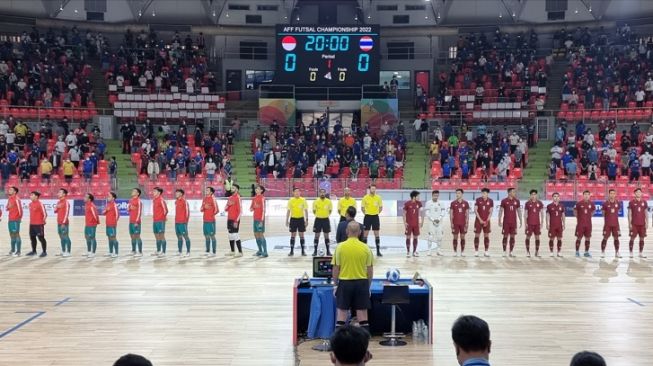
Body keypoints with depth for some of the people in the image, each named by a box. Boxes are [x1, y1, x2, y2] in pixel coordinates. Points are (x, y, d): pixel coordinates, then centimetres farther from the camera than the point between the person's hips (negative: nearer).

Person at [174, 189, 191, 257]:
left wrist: (186, 220, -13)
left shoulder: (184, 201, -9)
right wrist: (176, 220, 16)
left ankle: (188, 252, -3)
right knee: (179, 237, 10)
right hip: (177, 222, 8)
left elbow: (187, 211, -12)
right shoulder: (176, 201, 14)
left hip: (183, 222, -8)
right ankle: (179, 251, 14)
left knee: (185, 236, -5)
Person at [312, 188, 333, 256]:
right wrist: (318, 215, 3)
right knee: (317, 235, 2)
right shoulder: (316, 201, -4)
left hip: (326, 219, 1)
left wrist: (325, 215, 4)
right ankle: (315, 251, 8)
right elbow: (314, 211, 5)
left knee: (326, 236, 6)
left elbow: (330, 210, 9)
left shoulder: (329, 201, -2)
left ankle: (328, 251, 14)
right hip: (318, 220, -1)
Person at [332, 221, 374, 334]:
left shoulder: (340, 247, -6)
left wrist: (335, 284, 8)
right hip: (362, 282, 1)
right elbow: (370, 270, 2)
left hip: (345, 282, -1)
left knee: (342, 312, 6)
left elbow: (336, 268, -3)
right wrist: (368, 286, 13)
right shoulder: (365, 248, -2)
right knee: (362, 315, 5)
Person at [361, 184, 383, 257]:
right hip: (367, 217, -1)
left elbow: (381, 207, 11)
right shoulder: (365, 197, -4)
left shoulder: (378, 197, -1)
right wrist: (366, 213, 3)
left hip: (375, 217, 1)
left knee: (376, 234, 3)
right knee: (365, 233, 2)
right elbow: (362, 207, 6)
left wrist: (376, 213, 4)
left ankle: (378, 251, 7)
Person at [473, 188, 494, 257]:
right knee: (477, 235, -2)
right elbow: (475, 210, -5)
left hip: (486, 221, 1)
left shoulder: (490, 201, -1)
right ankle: (476, 251, 3)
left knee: (486, 236, 3)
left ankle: (486, 251, 8)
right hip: (478, 220, -1)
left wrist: (487, 220, -8)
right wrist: (480, 220, -11)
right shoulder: (478, 200, -4)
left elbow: (490, 212, 1)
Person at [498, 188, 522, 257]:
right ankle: (504, 252, 6)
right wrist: (500, 221, -6)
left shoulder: (516, 201, 7)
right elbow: (500, 211, 0)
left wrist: (520, 221, 9)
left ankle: (511, 252, 10)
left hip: (514, 222, 3)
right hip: (506, 222, -3)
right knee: (505, 236, -1)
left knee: (512, 236, 4)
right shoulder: (504, 201, -3)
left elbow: (519, 211, 12)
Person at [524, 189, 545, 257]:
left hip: (537, 223, 2)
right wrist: (525, 223, -5)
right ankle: (528, 252, 6)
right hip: (529, 223, -2)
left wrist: (542, 222, 4)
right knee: (528, 236, -1)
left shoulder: (540, 203, 5)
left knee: (537, 237, 3)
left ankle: (537, 252, 9)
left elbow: (542, 213, 9)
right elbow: (525, 214, 1)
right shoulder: (527, 203, -1)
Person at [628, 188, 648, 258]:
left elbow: (646, 213, 10)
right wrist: (629, 223, -8)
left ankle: (641, 253, 13)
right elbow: (629, 214, -2)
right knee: (632, 238, -2)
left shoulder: (644, 202, 7)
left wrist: (647, 223, 3)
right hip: (634, 224, -3)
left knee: (642, 238, 5)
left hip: (642, 224, 3)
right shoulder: (631, 202, -2)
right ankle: (631, 253, 4)